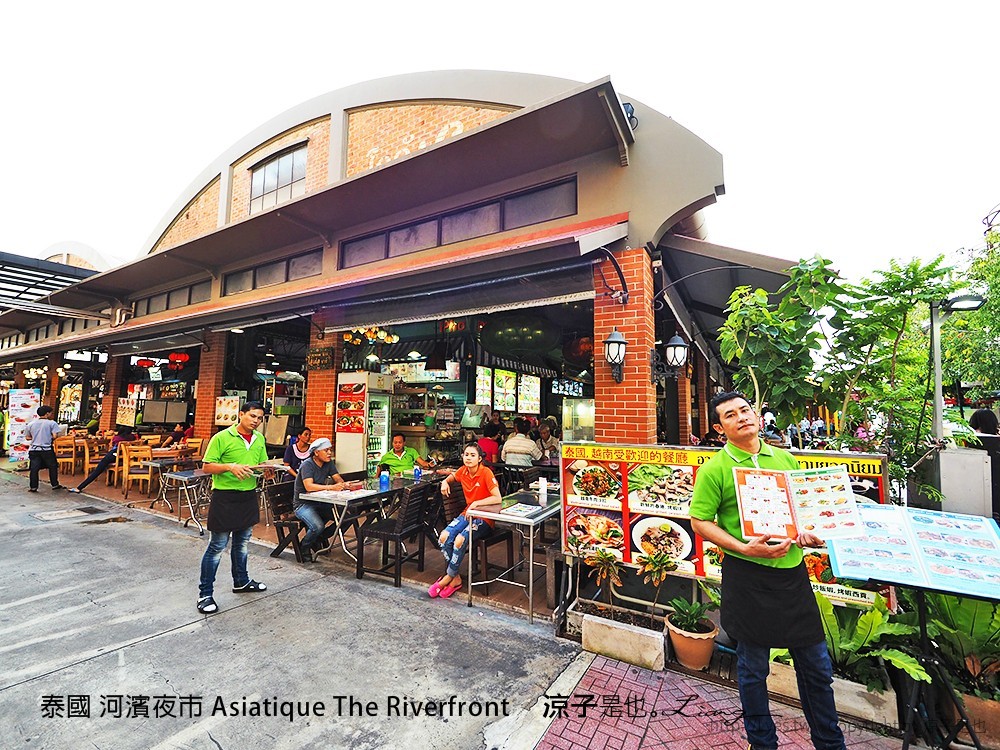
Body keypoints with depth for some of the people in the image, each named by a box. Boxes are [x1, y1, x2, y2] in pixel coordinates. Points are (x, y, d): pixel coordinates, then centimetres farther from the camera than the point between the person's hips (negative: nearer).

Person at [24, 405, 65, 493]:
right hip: (47, 449, -4)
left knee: (34, 469, 7)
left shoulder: (31, 424, 6)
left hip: (34, 449, 4)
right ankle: (55, 484, 16)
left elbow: (27, 438, 9)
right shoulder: (52, 423, -8)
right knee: (52, 467, 10)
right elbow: (55, 436, -15)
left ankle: (33, 487, 8)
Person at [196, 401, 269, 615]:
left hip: (249, 496, 6)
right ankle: (205, 594, 15)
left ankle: (241, 581, 36)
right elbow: (206, 467, -11)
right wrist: (229, 467, -27)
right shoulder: (222, 437, -12)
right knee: (217, 546, 1)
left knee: (242, 543, 20)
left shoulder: (259, 439, 7)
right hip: (225, 497, -6)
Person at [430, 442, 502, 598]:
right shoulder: (463, 471, 1)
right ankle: (456, 578, -3)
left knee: (460, 539, -28)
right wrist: (445, 482, 4)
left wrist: (477, 503, -29)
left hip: (484, 518, -6)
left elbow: (497, 498, -25)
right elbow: (452, 476, 25)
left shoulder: (486, 473, -18)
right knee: (444, 536, -18)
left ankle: (448, 577, -2)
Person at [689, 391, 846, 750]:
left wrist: (809, 531, -2)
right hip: (747, 576, -4)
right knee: (753, 668, 12)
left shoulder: (785, 459, 6)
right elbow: (700, 521, -9)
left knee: (817, 665, 17)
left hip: (793, 571, 5)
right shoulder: (714, 469, -10)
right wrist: (745, 548, -19)